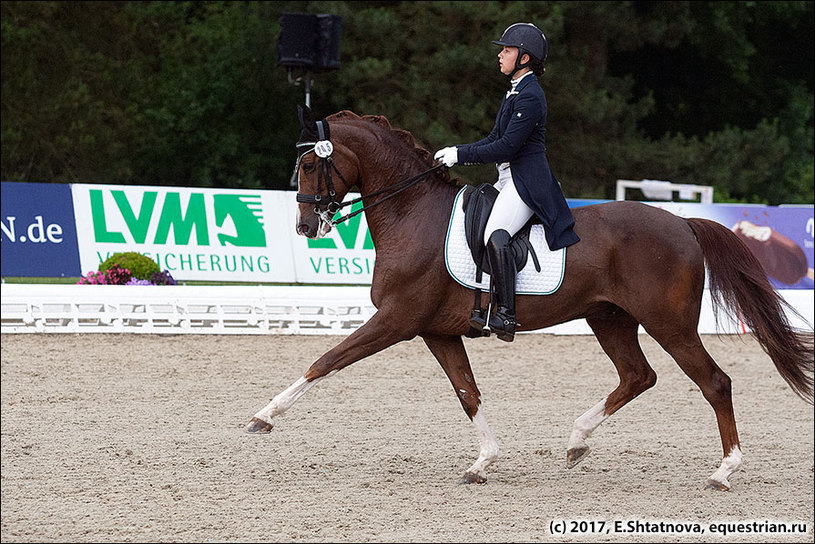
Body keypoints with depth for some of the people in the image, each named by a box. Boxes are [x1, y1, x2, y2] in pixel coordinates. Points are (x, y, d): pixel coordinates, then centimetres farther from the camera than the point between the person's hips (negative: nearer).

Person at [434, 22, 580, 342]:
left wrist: (461, 155, -16)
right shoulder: (516, 91, 18)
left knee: (496, 236, -31)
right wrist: (456, 152, 7)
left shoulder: (530, 96, -14)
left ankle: (505, 317, -36)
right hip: (509, 178, 12)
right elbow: (496, 139, 21)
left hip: (527, 180, -11)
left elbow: (507, 146, -20)